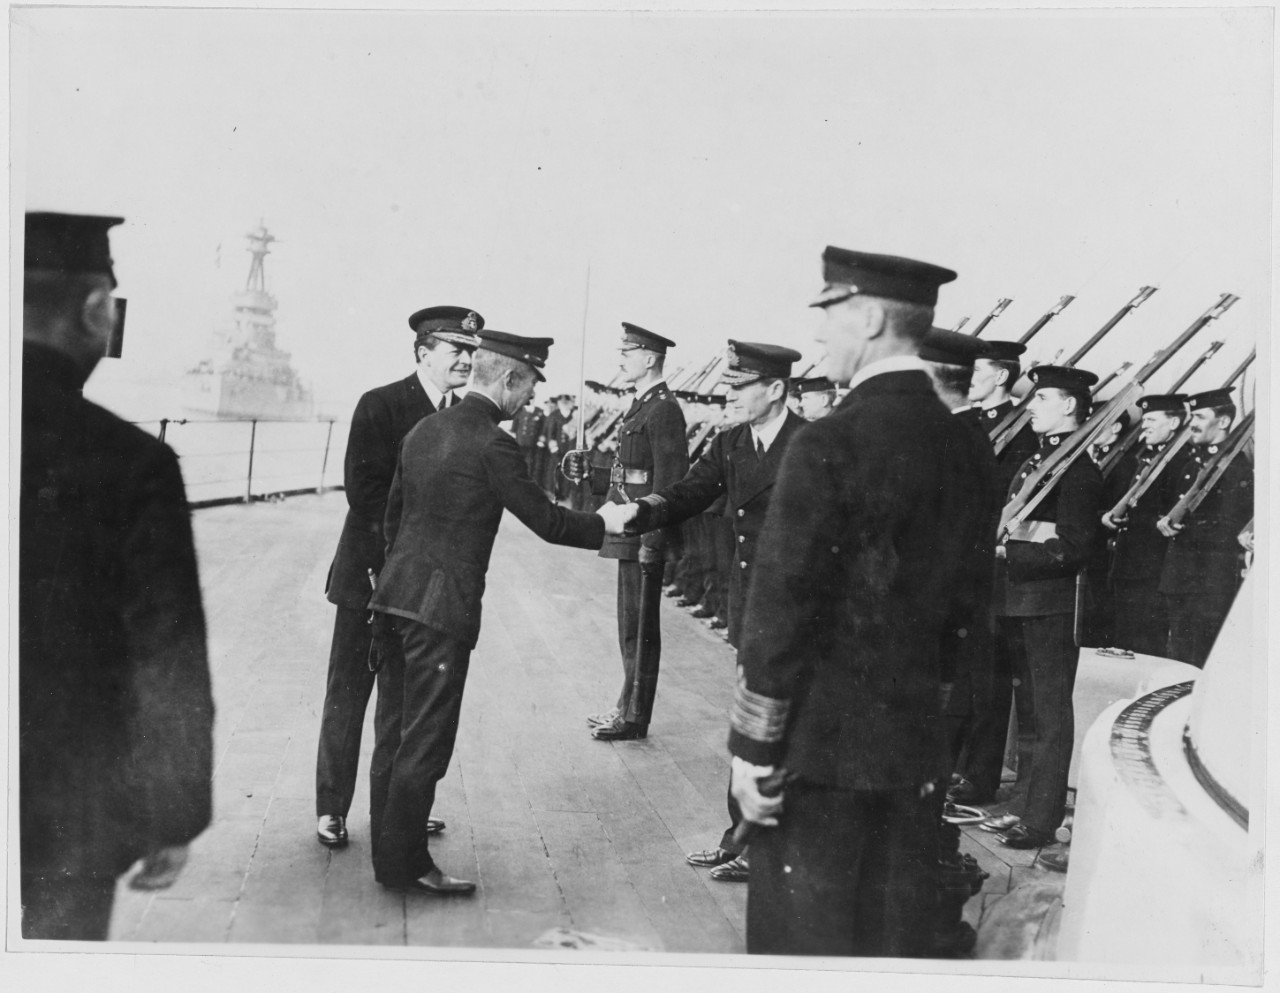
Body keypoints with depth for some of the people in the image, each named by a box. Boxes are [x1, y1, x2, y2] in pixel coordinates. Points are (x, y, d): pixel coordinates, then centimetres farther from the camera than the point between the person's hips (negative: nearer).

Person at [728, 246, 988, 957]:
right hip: (915, 742, 7)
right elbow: (951, 590, 11)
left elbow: (781, 610, -16)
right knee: (894, 936, 16)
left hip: (822, 743, -7)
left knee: (805, 936, 6)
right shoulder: (959, 446, 5)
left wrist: (754, 747, -10)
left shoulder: (828, 446, -17)